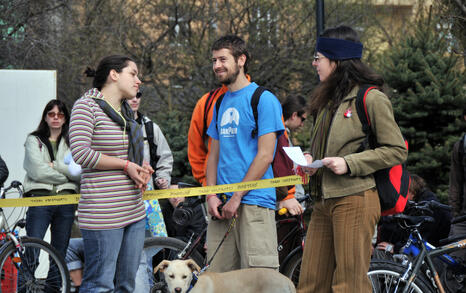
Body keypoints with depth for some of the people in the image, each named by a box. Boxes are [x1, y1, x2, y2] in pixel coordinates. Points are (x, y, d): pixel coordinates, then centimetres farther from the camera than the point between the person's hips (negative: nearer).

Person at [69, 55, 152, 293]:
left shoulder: (126, 111, 17)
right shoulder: (87, 105, -7)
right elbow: (80, 153, -17)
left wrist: (143, 168, 6)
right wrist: (126, 165, -12)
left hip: (134, 211, 8)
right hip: (103, 214, -8)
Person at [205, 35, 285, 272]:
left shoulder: (263, 99, -3)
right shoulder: (220, 103, 19)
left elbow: (265, 156, -9)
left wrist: (237, 197, -11)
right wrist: (211, 195, 4)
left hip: (254, 202, -7)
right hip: (222, 205, 7)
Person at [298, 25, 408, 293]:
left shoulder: (372, 98, -7)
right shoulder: (327, 100, 20)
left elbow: (397, 151, -9)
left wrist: (349, 164, -17)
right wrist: (311, 160, 7)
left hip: (354, 200, -8)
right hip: (324, 201, 8)